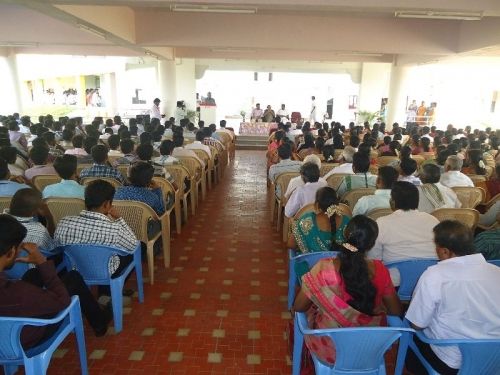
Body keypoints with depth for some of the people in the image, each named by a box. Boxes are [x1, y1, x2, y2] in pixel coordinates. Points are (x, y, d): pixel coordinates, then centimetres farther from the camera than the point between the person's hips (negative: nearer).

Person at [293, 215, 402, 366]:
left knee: (310, 308, 26)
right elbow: (396, 311, -2)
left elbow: (298, 307, -12)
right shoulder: (380, 270, -18)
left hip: (329, 351, -2)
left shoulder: (325, 269, -26)